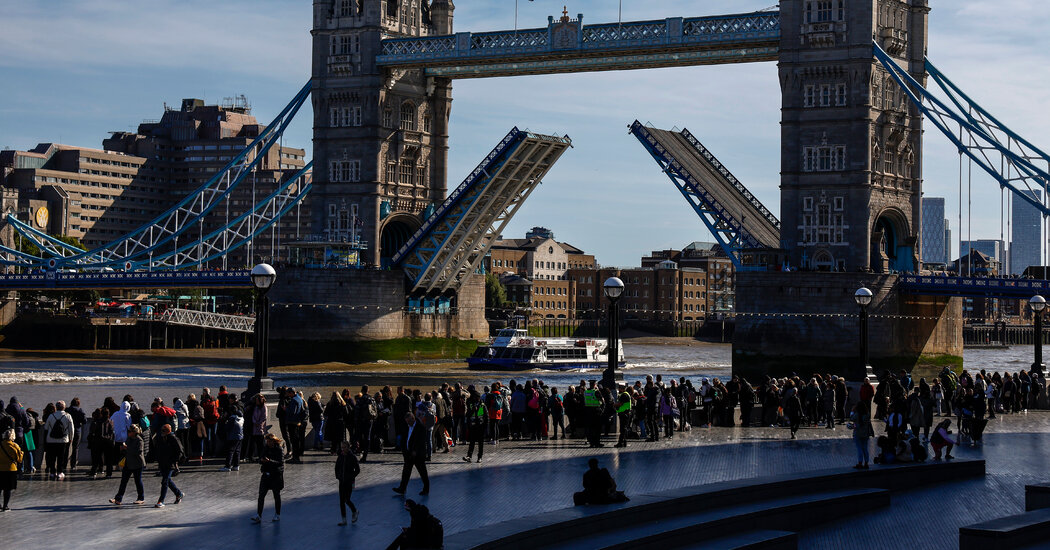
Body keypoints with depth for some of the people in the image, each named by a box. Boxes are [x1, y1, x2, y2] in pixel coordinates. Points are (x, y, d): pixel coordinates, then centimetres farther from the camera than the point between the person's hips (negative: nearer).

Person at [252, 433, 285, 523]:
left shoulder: (279, 449, -10)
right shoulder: (265, 447, 6)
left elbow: (281, 463, -18)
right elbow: (260, 459, 11)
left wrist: (269, 461, -30)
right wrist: (261, 460, -14)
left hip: (276, 475, -5)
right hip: (266, 474, 5)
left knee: (276, 495, 7)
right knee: (261, 495, -3)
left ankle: (277, 515, 20)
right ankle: (258, 516, -3)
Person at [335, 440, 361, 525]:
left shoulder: (352, 457, -10)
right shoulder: (340, 457, 3)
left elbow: (357, 470, -6)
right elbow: (337, 467, 17)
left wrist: (351, 477, -10)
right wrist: (337, 476, 7)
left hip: (349, 482, -5)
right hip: (341, 482, 5)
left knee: (347, 500, -7)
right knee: (341, 501, 2)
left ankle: (354, 512, 23)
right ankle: (344, 520, 7)